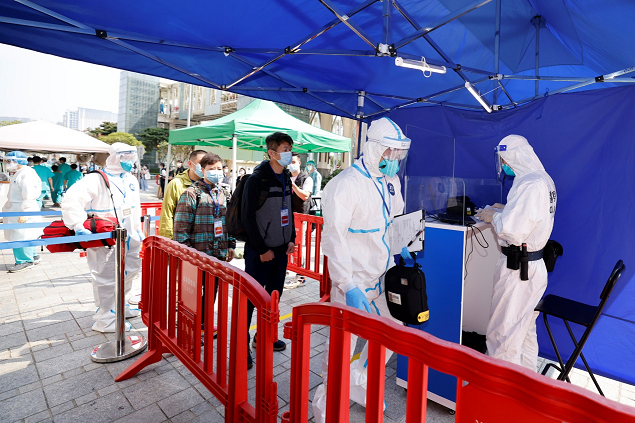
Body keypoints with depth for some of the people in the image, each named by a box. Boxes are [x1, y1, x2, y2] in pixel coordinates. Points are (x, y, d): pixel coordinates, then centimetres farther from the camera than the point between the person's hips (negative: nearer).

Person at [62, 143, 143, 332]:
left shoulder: (131, 180, 12)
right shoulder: (96, 180, -13)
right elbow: (71, 199, -24)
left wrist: (138, 230, 20)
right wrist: (78, 226, -29)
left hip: (128, 239, 8)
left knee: (129, 273, 19)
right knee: (107, 279, -1)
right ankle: (105, 320, 15)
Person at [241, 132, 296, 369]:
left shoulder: (286, 178, 10)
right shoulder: (257, 179, -14)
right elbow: (247, 217, -16)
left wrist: (291, 239, 10)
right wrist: (262, 249, -15)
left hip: (281, 250, 8)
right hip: (260, 252, -7)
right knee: (250, 298, 2)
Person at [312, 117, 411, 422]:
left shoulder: (391, 182, 7)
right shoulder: (345, 184, -18)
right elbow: (335, 239, -21)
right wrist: (349, 287, -24)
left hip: (382, 278, 8)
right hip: (353, 283, -8)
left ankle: (357, 384, 42)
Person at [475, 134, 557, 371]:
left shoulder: (529, 184, -23)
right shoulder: (544, 179, 9)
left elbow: (513, 231, -27)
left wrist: (493, 216, -11)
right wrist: (505, 210, 12)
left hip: (516, 269, -11)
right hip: (533, 264, 11)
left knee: (503, 332, 3)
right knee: (525, 329, 25)